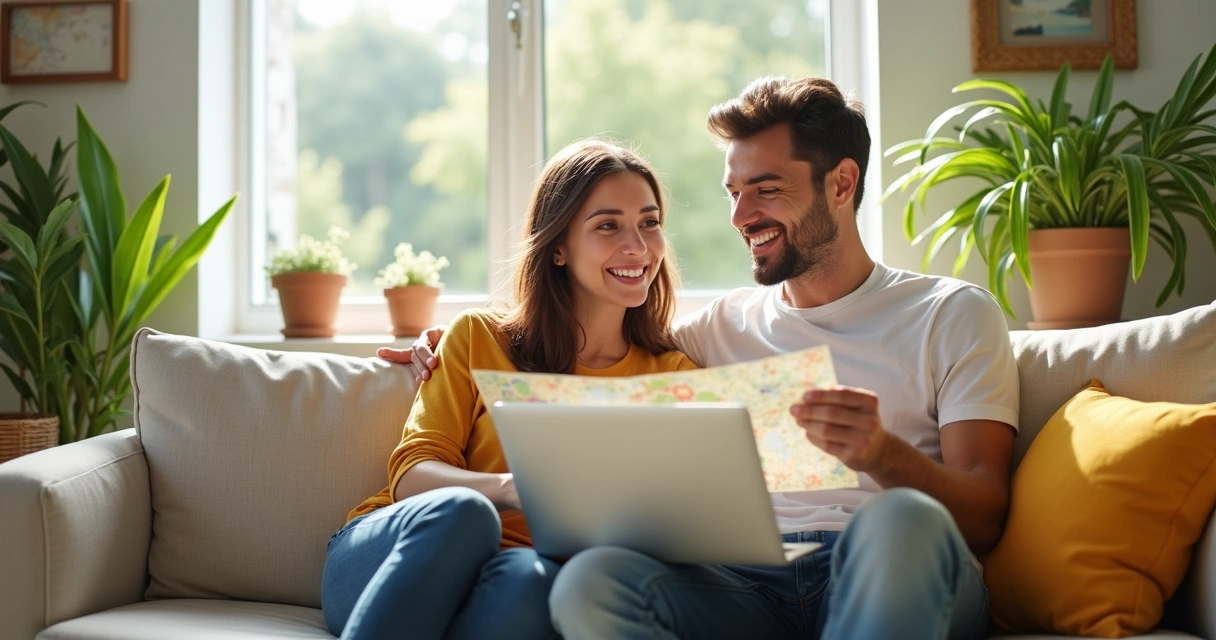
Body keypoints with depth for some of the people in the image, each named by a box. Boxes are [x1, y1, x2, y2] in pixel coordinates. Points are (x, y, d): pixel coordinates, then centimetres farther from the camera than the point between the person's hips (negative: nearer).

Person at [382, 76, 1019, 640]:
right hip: (751, 587, 3)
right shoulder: (726, 323, 24)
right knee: (591, 578, -29)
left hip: (895, 577, -2)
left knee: (902, 521, -39)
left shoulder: (953, 314, 11)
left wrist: (882, 454, -21)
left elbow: (983, 517, 1)